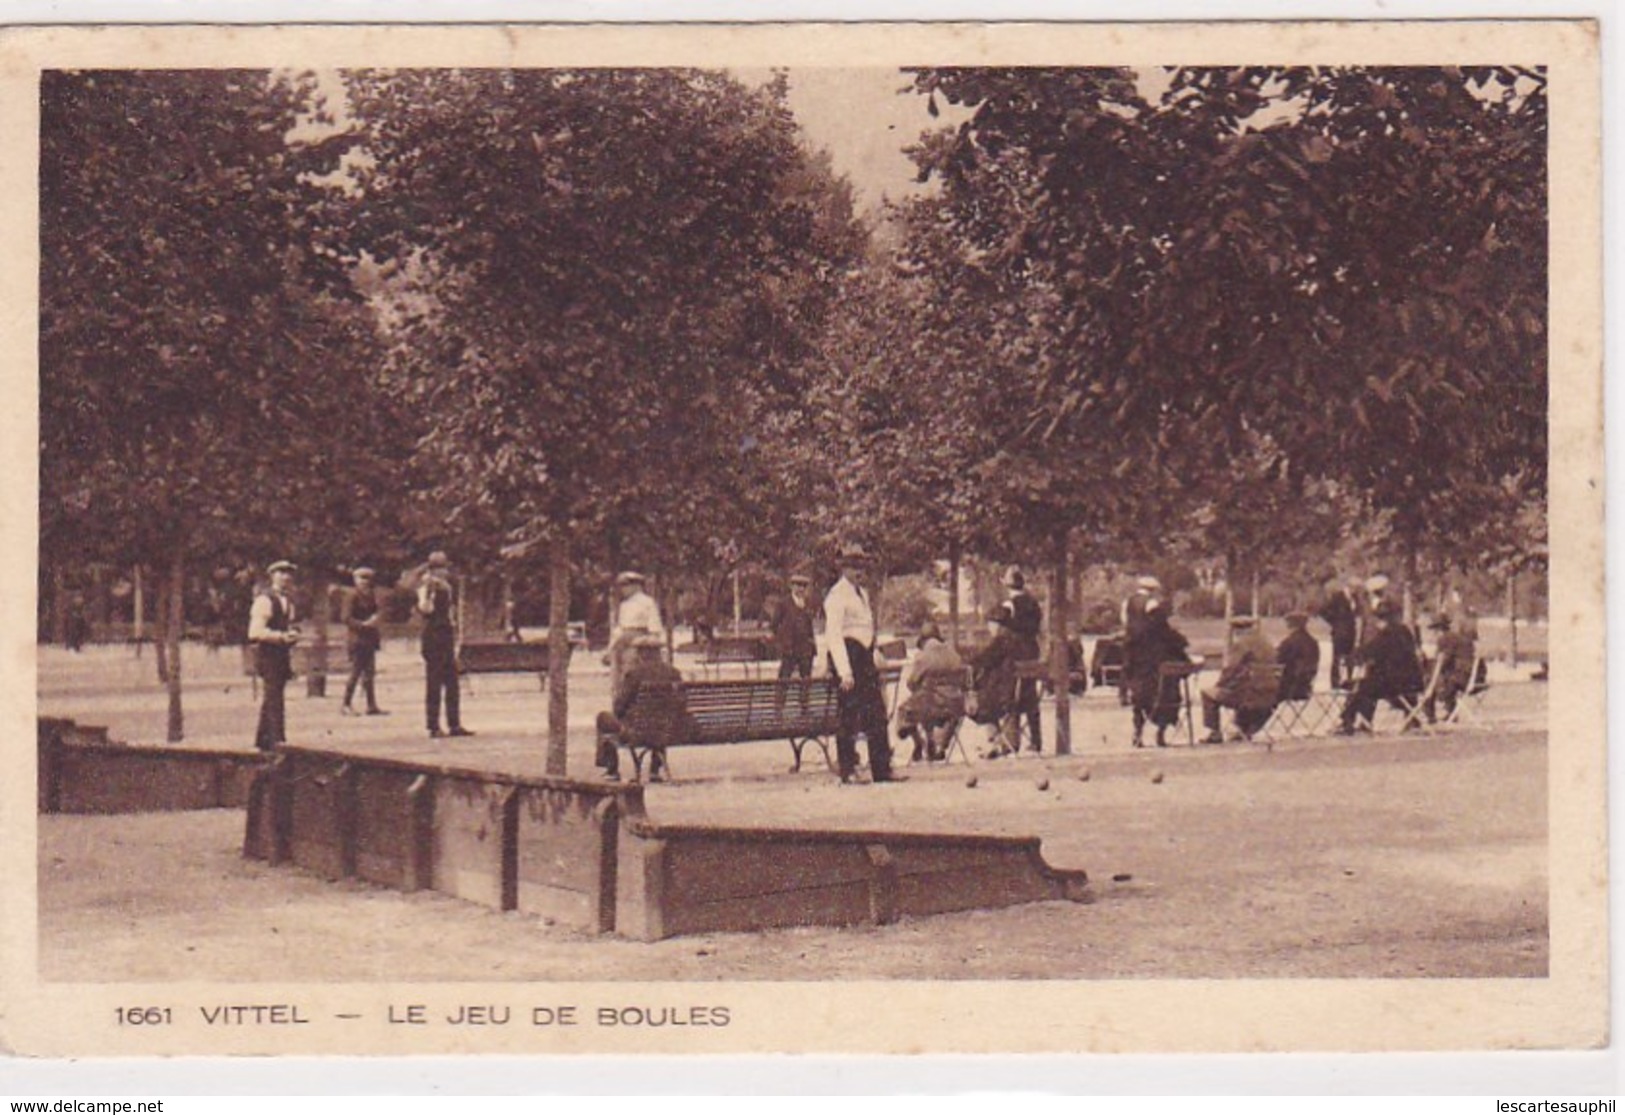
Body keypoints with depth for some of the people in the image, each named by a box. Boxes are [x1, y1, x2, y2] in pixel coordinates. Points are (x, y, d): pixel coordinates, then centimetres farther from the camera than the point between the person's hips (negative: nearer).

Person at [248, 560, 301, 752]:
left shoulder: (288, 601, 17)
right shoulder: (264, 600, -11)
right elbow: (256, 632, -19)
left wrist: (293, 634, 5)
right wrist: (282, 636, -25)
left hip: (283, 655, 9)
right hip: (268, 655, -9)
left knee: (272, 699, 14)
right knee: (274, 699, -14)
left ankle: (262, 740, 22)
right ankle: (278, 740, -17)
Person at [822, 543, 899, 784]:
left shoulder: (862, 592, 18)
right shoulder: (837, 595, -12)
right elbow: (834, 635, -19)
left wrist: (873, 662, 16)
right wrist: (844, 672, -26)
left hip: (865, 656, 9)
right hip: (847, 655, -9)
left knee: (877, 714, 8)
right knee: (848, 717, -5)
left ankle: (882, 770, 12)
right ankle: (847, 770, 2)